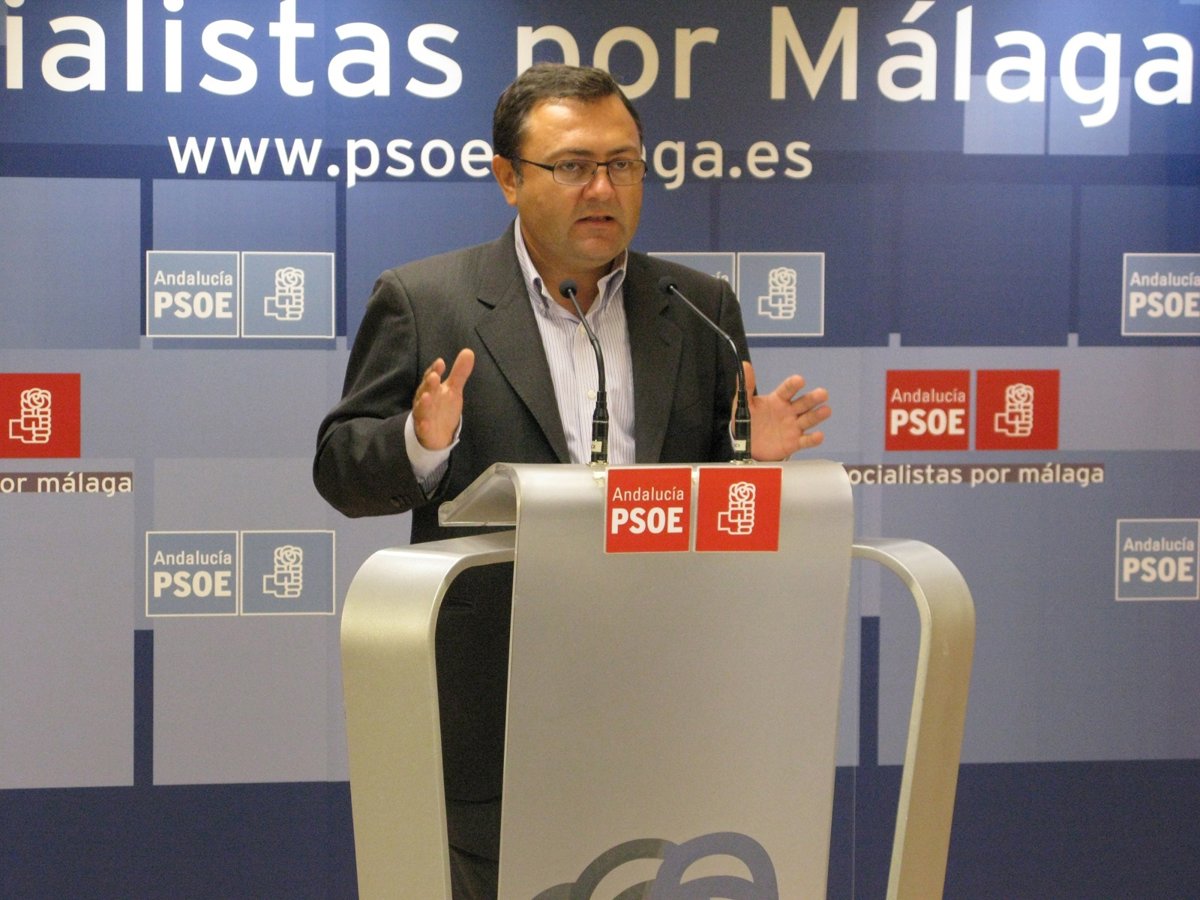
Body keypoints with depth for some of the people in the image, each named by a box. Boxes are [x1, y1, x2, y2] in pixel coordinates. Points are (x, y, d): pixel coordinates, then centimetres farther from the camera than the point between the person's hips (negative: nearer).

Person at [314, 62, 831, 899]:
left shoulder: (701, 308, 12)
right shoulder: (422, 301, 3)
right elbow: (340, 469, 1)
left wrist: (753, 452, -8)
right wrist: (423, 443, -20)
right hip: (494, 718, -2)